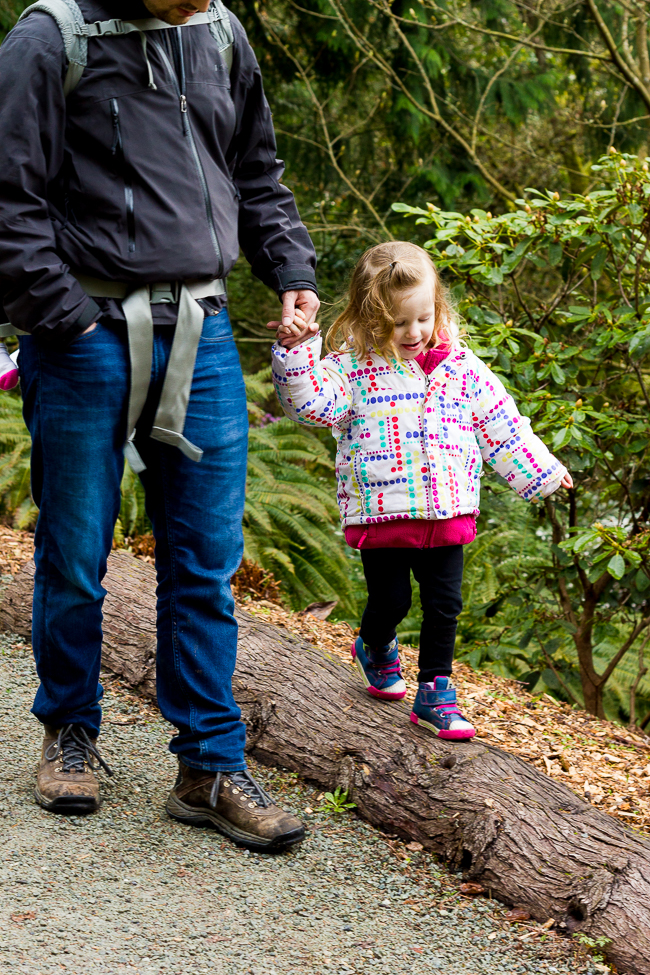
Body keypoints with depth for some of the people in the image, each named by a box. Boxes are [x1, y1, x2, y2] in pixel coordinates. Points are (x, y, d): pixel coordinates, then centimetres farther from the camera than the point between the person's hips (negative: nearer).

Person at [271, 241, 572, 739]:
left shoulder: (460, 366, 5)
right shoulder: (353, 367, -4)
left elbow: (500, 425, 12)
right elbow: (314, 400, -17)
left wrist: (541, 472, 14)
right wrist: (297, 353, -31)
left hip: (447, 512, 3)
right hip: (381, 512, -3)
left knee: (444, 605, 4)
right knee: (390, 600, 6)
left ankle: (435, 691, 16)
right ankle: (375, 649, 39)